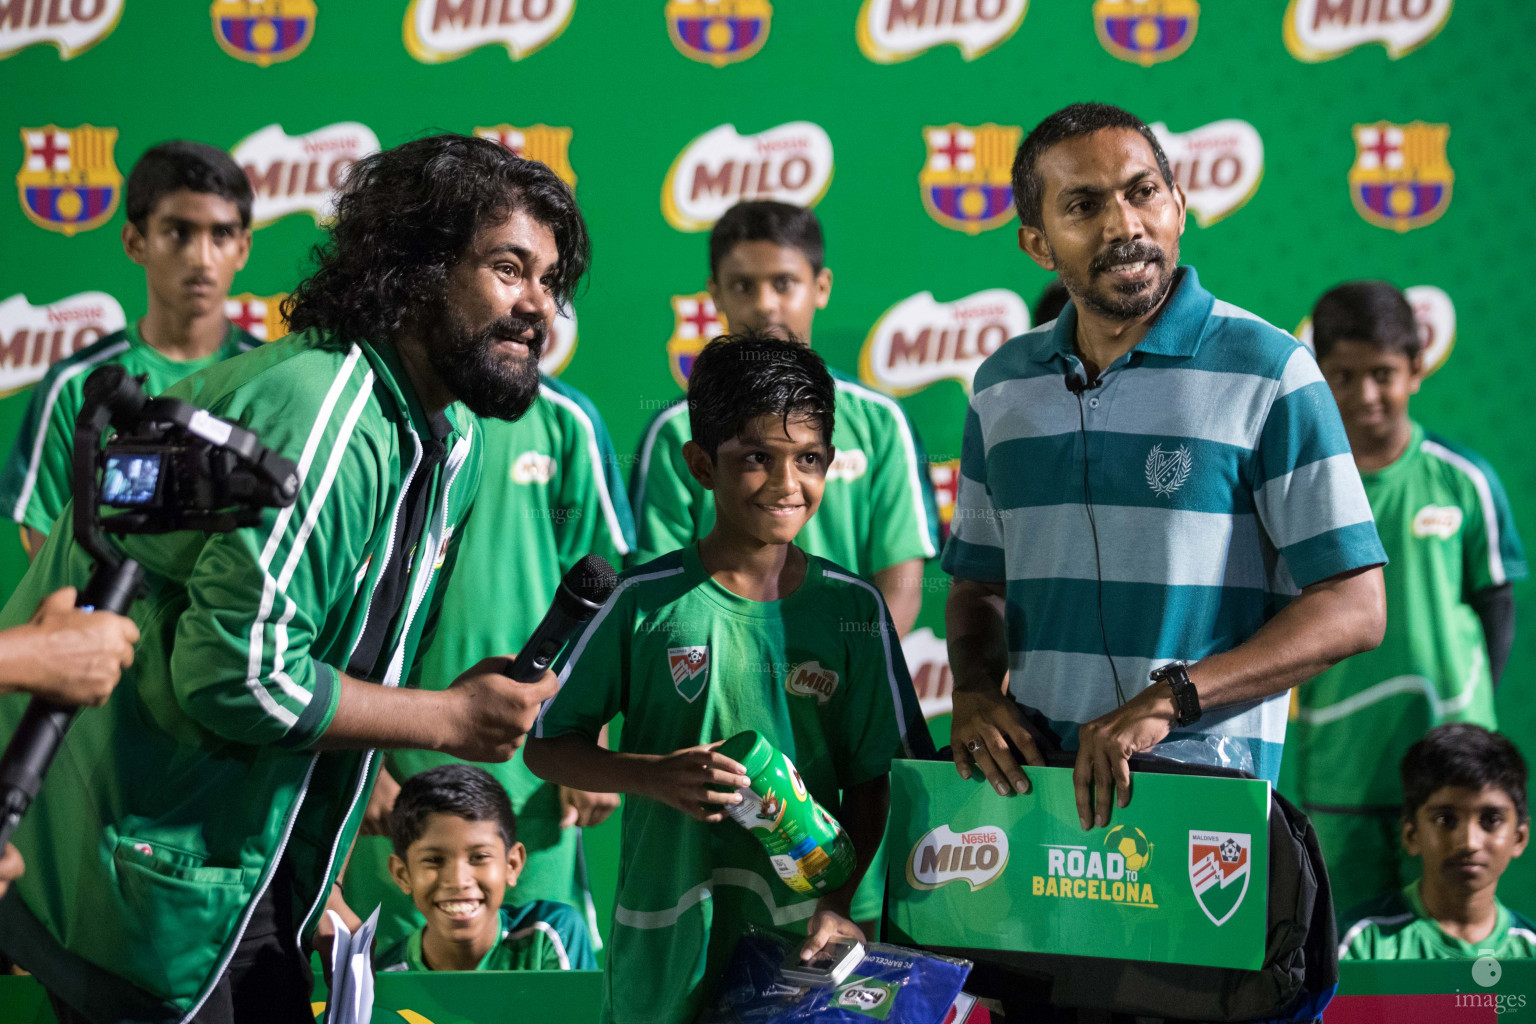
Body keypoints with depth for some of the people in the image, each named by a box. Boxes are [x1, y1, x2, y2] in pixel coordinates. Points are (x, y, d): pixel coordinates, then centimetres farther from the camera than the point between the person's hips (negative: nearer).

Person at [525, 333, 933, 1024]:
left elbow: (874, 779, 5)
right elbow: (547, 746, 1)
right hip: (666, 941, -1)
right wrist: (655, 777, -15)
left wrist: (837, 903, -8)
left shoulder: (853, 608, 2)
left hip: (804, 938, 1)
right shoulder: (648, 601, -4)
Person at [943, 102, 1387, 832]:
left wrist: (1166, 699, -14)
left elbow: (1352, 610, -4)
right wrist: (975, 690, 3)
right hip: (1033, 774, 5)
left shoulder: (1269, 374, 0)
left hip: (1206, 786, -5)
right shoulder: (1003, 385, 15)